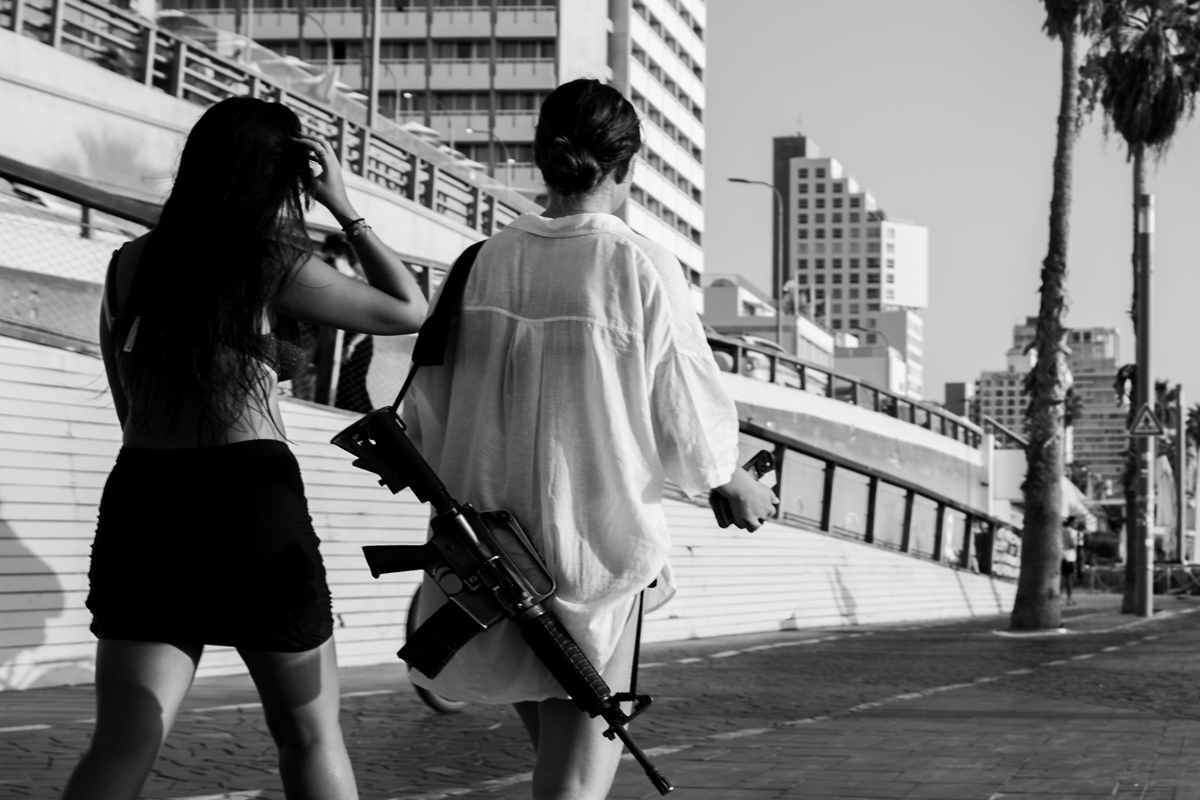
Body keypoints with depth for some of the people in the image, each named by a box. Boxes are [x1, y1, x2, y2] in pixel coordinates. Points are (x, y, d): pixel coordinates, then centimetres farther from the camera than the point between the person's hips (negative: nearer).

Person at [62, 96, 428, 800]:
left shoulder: (131, 264, 10)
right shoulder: (272, 262, -3)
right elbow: (410, 309, 7)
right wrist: (345, 207, 10)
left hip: (142, 501, 4)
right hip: (251, 496, -4)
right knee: (312, 738, 11)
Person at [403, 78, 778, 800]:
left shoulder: (484, 262, -1)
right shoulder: (641, 265, -12)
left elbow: (427, 411, 3)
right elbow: (687, 416, -6)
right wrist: (732, 480, 14)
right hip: (599, 545, -4)